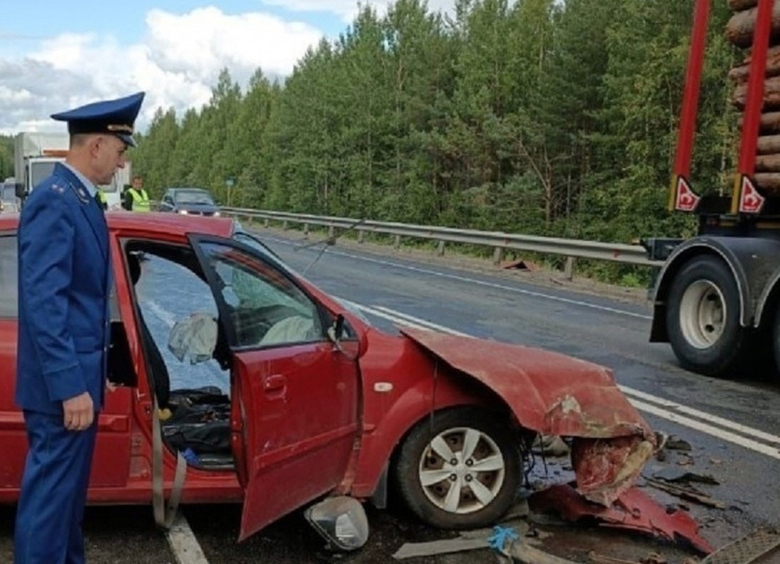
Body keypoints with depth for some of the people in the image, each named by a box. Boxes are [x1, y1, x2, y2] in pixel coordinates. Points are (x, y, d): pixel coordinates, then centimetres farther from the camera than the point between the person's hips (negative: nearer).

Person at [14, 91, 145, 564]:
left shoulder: (82, 199, 10)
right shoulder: (53, 202, -19)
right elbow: (43, 302, -24)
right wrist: (70, 386, -24)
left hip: (79, 372, 10)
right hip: (63, 382, -10)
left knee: (70, 486, 21)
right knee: (50, 490, 1)